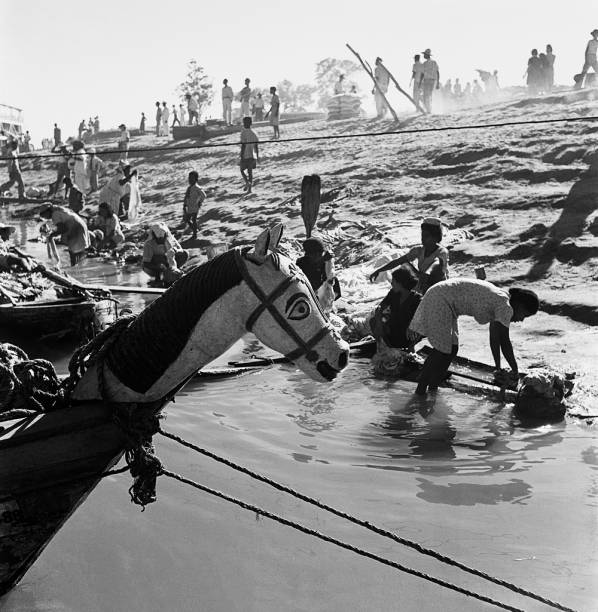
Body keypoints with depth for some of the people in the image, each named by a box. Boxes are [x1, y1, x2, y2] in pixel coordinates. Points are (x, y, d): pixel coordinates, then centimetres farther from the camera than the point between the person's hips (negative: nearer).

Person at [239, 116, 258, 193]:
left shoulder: (244, 132, -12)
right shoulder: (254, 133, 6)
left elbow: (243, 145, -15)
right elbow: (256, 146, 8)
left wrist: (241, 156, -11)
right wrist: (257, 157, 15)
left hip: (245, 155, -5)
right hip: (253, 155, 5)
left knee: (242, 170, 10)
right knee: (250, 171, 12)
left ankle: (247, 182, -13)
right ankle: (249, 188, 10)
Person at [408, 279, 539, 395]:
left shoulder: (499, 302, 12)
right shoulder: (505, 307, -16)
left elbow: (495, 337, 17)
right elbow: (505, 341, -16)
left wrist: (498, 369, 20)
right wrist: (515, 370, -4)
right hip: (440, 299, -10)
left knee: (451, 348, 13)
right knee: (443, 350, -6)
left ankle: (432, 389, 20)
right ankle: (421, 392, 2)